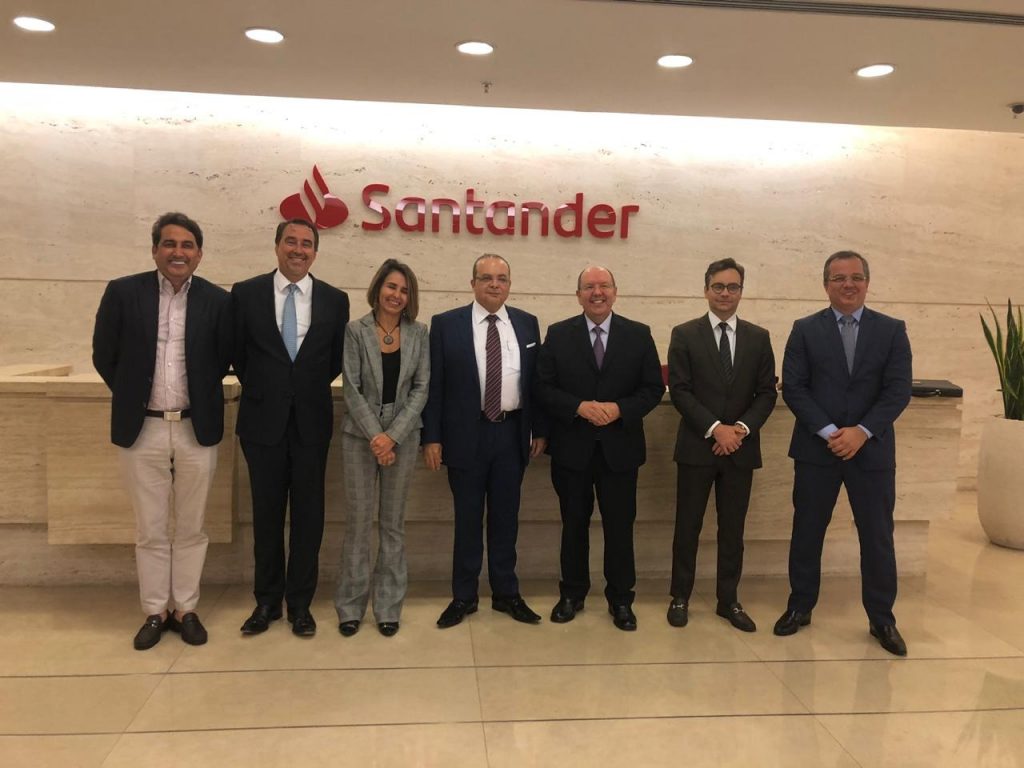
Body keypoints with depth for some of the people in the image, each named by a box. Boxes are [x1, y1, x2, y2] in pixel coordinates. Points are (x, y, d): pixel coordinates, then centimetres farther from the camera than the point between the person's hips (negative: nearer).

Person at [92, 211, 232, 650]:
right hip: (142, 430, 0)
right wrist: (133, 397, 9)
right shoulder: (122, 292, -2)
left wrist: (196, 392, 9)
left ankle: (186, 609, 24)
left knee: (191, 529, 10)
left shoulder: (218, 300, -2)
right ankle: (155, 612, 24)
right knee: (150, 530, 10)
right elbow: (104, 357, 5)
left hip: (196, 430, 0)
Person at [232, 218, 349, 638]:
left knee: (308, 513, 7)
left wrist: (312, 388, 10)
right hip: (264, 418, 0)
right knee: (266, 512, 9)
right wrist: (260, 387, 10)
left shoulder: (334, 299, 2)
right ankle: (267, 600, 24)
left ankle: (300, 602, 20)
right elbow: (237, 352, 8)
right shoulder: (246, 293, 0)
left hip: (311, 419, 1)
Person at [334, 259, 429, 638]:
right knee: (358, 521, 3)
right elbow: (351, 389, -6)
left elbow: (421, 388, -1)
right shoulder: (356, 330, -3)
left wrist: (393, 435, -11)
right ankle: (351, 605, 17)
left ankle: (388, 606, 18)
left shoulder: (418, 333, 2)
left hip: (403, 435, 1)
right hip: (360, 435, -1)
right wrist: (375, 436, -14)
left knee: (393, 522, 8)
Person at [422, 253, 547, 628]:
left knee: (506, 517, 11)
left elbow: (536, 380, 10)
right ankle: (464, 596, 22)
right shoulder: (446, 324, -2)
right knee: (468, 518, 8)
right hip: (466, 434, -2)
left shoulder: (527, 323, 6)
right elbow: (434, 385, -3)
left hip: (512, 433, 2)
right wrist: (432, 437, -7)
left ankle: (506, 593, 25)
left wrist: (539, 429, 7)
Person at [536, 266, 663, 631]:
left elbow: (654, 388, 0)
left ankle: (621, 599, 23)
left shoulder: (638, 334, 2)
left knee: (620, 527, 8)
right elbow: (543, 387, -3)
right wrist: (580, 407, -18)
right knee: (574, 524, 12)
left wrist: (619, 409, -16)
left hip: (619, 447, 0)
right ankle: (572, 594, 28)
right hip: (571, 448, 0)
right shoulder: (558, 334, 1)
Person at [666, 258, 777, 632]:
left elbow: (767, 393, 5)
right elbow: (679, 391, -7)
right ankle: (680, 597, 20)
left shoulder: (758, 337, 8)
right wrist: (716, 429, -15)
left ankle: (728, 600, 23)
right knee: (688, 526, 6)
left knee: (733, 528, 10)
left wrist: (742, 428, -11)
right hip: (697, 446, -2)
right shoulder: (684, 334, 0)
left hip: (741, 448, 2)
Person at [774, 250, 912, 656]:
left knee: (877, 536, 7)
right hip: (816, 448, 0)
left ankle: (881, 619, 22)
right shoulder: (805, 330, 2)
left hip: (872, 449, 1)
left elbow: (898, 390, -4)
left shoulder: (892, 330, 3)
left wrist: (861, 432, -15)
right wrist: (828, 432, -14)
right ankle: (800, 607, 24)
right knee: (807, 532, 8)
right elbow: (793, 388, -5)